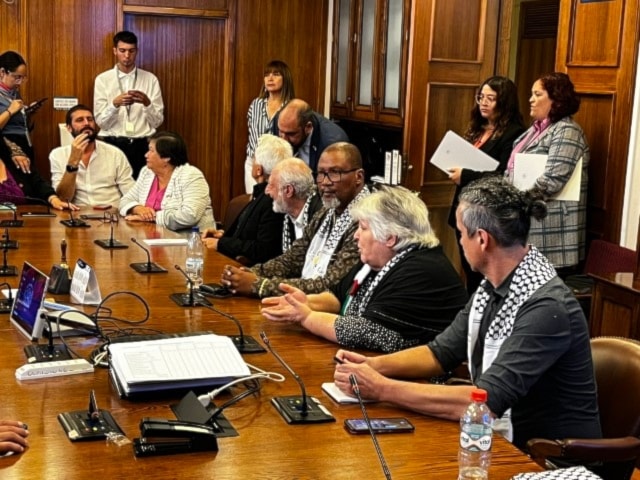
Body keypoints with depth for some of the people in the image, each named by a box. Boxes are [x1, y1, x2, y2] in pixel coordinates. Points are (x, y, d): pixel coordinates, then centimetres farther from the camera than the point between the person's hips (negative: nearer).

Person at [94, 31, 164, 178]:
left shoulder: (150, 79, 5)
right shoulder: (103, 79, 3)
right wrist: (115, 104, -20)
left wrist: (147, 103, -16)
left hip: (142, 146, 1)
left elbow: (157, 121, 2)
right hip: (113, 145, -1)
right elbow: (101, 121, -3)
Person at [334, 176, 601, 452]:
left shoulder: (545, 308, -24)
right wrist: (373, 365, -4)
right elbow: (442, 352, 12)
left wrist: (382, 389, -24)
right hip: (503, 441, 7)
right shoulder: (492, 288, 2)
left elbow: (485, 401, -28)